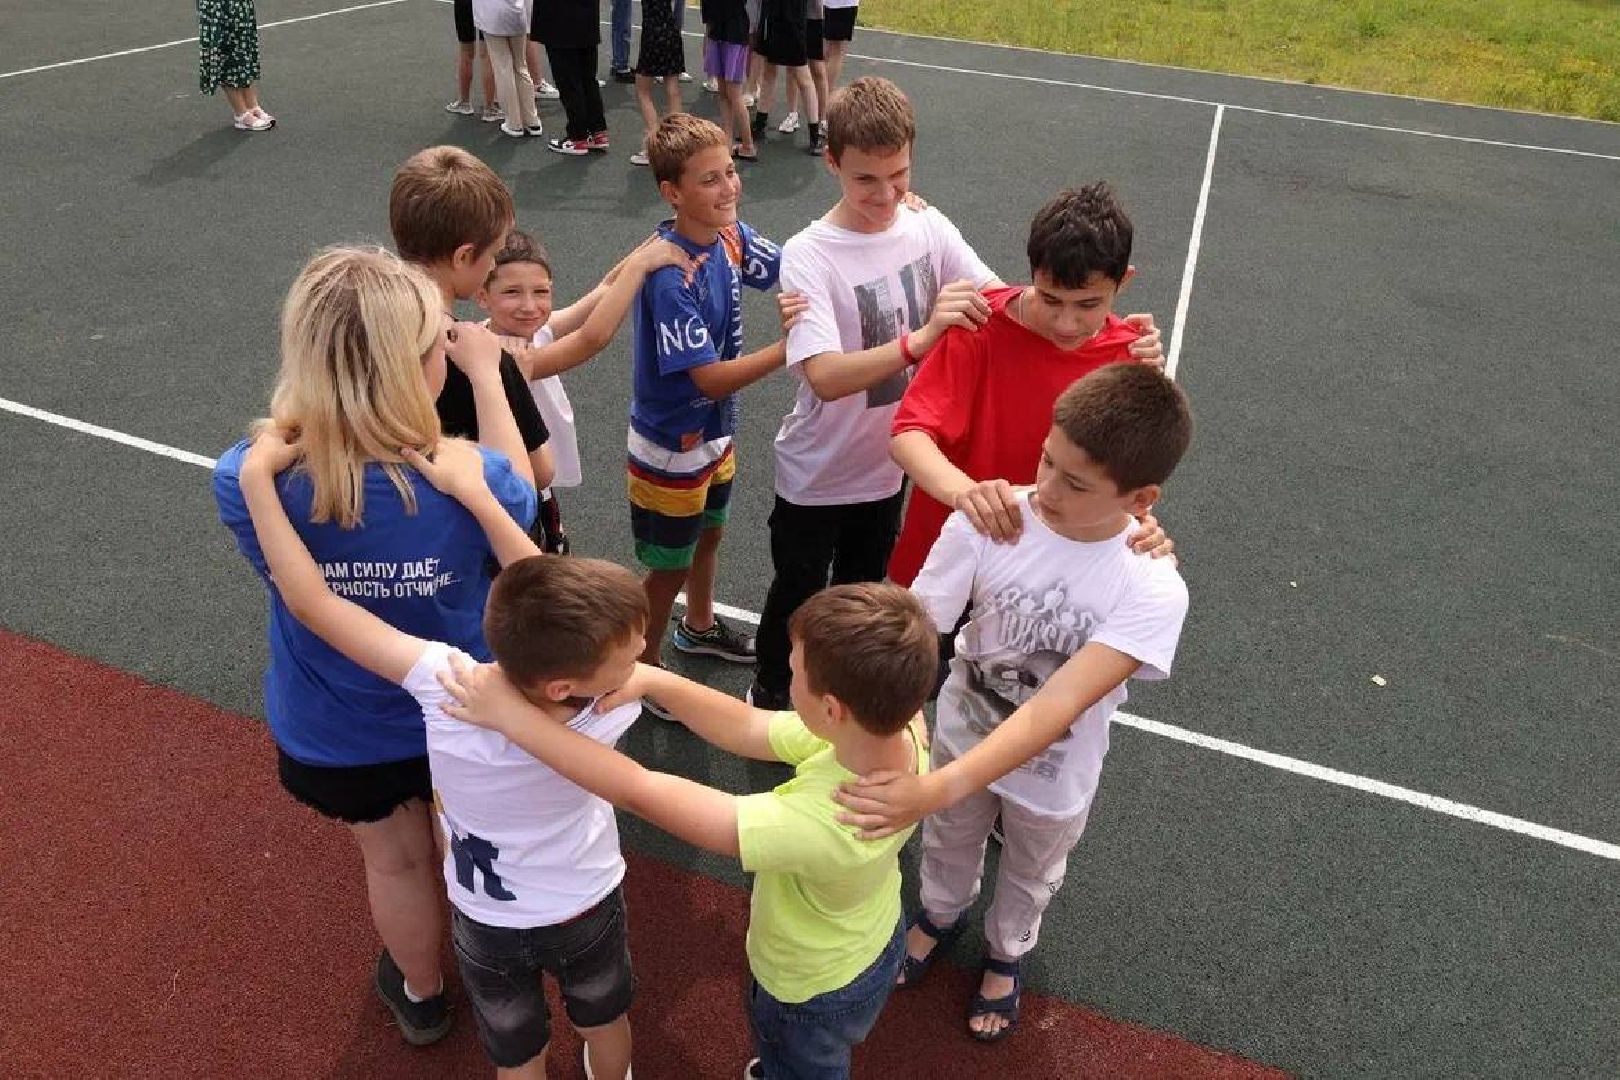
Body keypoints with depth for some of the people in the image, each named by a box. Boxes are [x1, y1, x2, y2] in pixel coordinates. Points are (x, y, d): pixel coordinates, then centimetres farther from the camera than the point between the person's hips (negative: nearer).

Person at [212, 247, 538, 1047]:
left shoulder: (246, 483, -31)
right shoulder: (469, 482, -35)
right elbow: (519, 497, -9)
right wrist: (485, 373, -2)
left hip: (333, 739, 1)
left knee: (394, 862, 28)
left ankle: (420, 995, 57)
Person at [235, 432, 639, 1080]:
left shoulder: (448, 690, -40)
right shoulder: (608, 718, -38)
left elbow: (312, 603, -32)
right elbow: (539, 581, -24)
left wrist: (257, 475, -24)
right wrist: (471, 489, -24)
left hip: (489, 925, 0)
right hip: (590, 907, 0)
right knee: (604, 1021, 33)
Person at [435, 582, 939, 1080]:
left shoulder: (820, 824, -47)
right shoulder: (902, 730, -27)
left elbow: (639, 791, -41)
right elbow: (747, 730, -16)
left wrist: (510, 714, -34)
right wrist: (650, 679, -27)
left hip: (813, 993, -6)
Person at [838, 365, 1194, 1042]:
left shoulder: (1152, 591, -33)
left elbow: (1053, 710, -41)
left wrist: (935, 790, -52)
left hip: (1051, 776, -1)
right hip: (962, 735, 1)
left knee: (1028, 878, 30)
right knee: (948, 847, 31)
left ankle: (1005, 954, 63)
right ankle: (940, 917, 65)